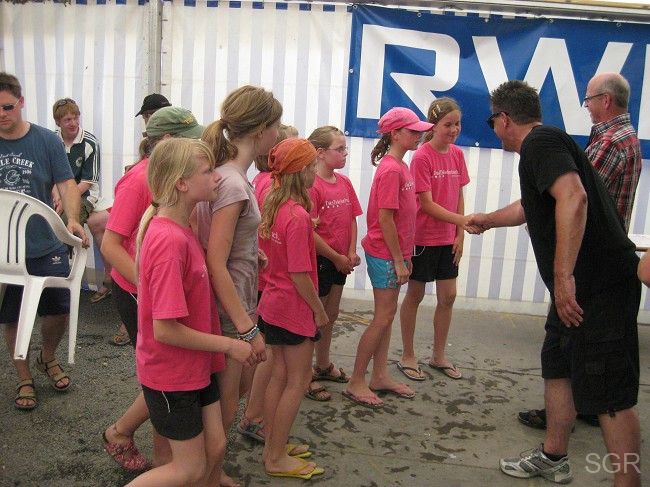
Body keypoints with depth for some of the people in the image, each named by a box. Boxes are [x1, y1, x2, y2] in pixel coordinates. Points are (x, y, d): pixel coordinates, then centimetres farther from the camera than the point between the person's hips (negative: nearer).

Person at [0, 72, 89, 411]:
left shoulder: (47, 141, -3)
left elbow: (66, 184, -7)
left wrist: (72, 220, -24)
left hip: (46, 246, 0)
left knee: (60, 310, 6)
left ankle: (47, 358, 37)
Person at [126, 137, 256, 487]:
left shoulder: (181, 229, 0)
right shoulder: (170, 240, -28)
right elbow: (164, 330, -27)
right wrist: (229, 345, -17)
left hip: (197, 366, 8)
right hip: (172, 375, -8)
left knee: (215, 448, 17)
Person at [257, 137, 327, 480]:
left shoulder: (273, 205, 2)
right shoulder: (298, 217, -24)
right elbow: (300, 275, -22)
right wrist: (319, 310, -11)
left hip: (272, 305, 8)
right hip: (295, 309, -8)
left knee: (279, 375, 19)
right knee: (297, 381, 7)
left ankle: (272, 445, 33)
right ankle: (277, 458, 19)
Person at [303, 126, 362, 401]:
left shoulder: (344, 182, 5)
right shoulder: (311, 186, -19)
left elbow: (352, 220, 9)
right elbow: (309, 232, -21)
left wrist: (351, 252, -4)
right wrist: (336, 258, -14)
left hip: (340, 261, 8)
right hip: (319, 260, -8)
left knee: (331, 315, 20)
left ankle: (323, 365, 39)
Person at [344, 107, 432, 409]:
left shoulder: (400, 167, 11)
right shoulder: (390, 169, -18)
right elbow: (384, 219, -20)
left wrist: (404, 256, 16)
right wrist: (399, 260, -16)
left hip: (394, 253, 9)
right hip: (385, 255, -9)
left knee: (387, 316, 15)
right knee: (384, 318, -2)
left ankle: (380, 377, 27)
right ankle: (356, 383, 10)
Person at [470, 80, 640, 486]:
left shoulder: (540, 141, -12)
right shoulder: (547, 142, 20)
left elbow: (573, 197, -30)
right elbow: (529, 208, 35)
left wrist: (563, 275, -29)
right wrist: (487, 220, 50)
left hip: (599, 286, -11)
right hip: (579, 285, 11)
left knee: (609, 394, -5)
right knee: (558, 368, 19)